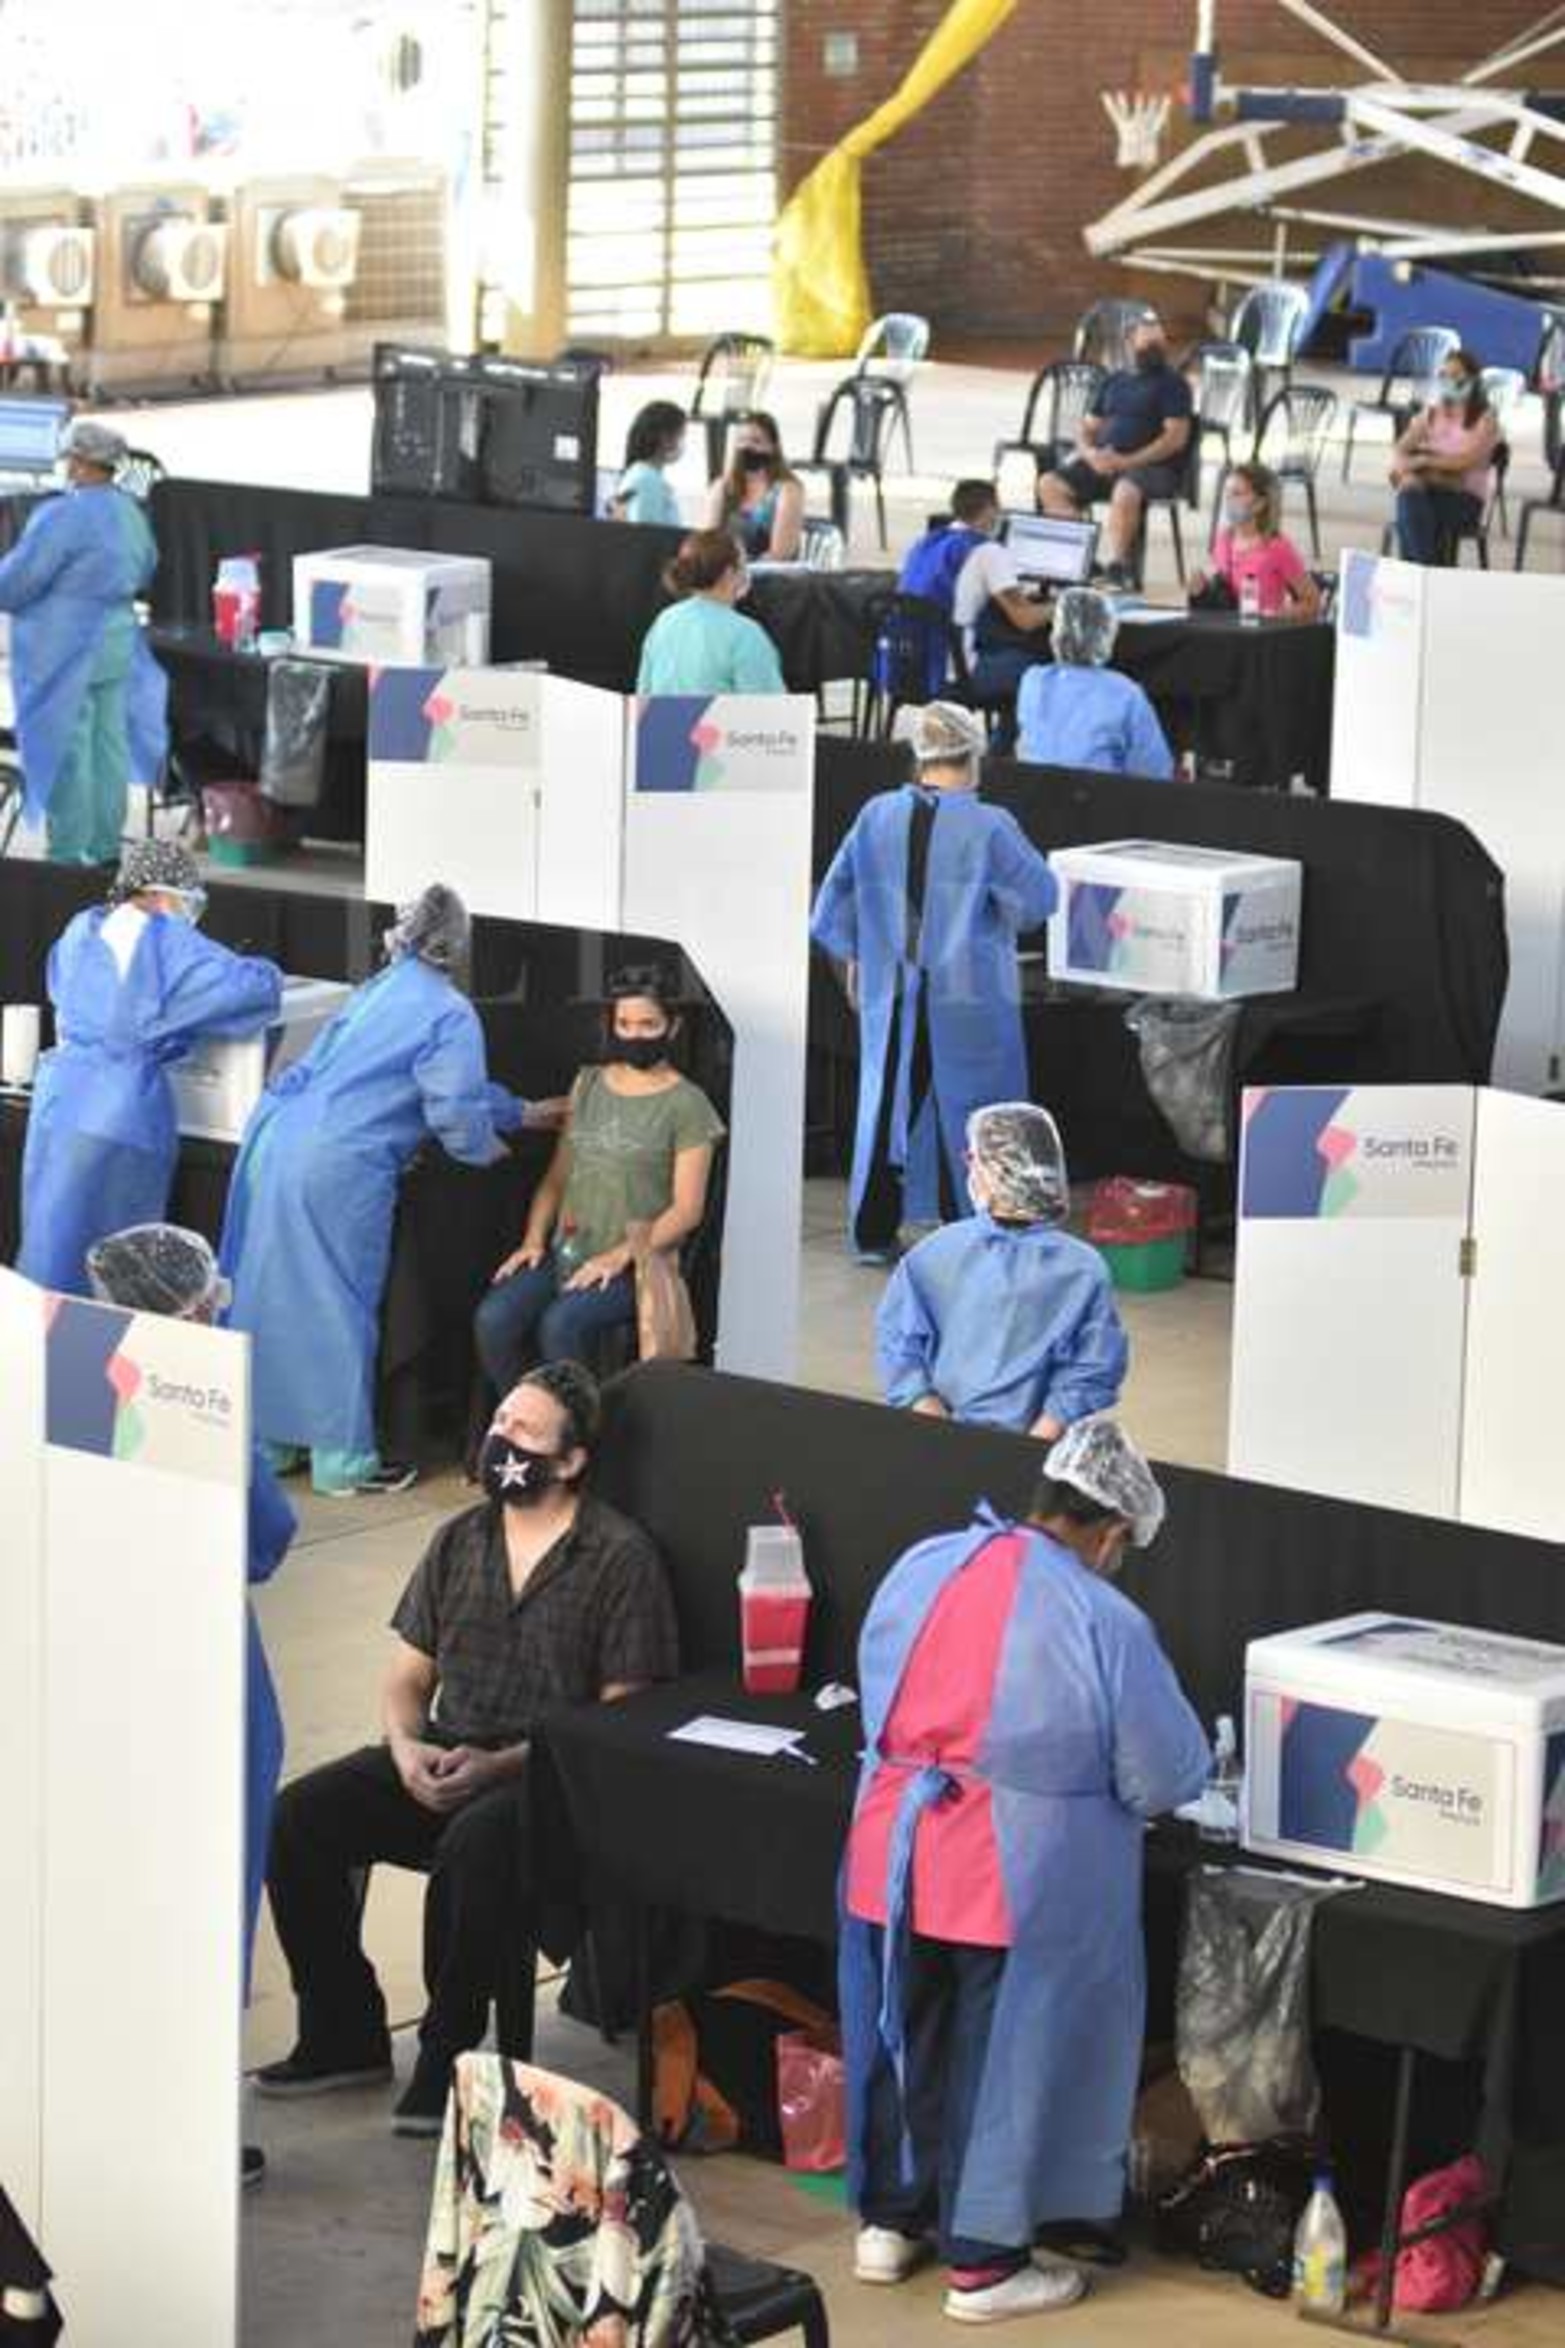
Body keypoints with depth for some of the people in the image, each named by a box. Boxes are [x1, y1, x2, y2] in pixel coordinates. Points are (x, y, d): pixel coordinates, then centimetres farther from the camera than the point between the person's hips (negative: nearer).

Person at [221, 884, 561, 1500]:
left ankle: (267, 1442, 24)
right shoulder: (449, 1015, -3)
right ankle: (343, 1459, 10)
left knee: (269, 1296, 14)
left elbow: (449, 1080, 35)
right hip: (338, 1166, -8)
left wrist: (522, 1112, 44)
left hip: (275, 1140, 8)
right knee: (338, 1309, 2)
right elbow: (455, 1109, -10)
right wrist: (487, 1149, 12)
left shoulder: (375, 992, 24)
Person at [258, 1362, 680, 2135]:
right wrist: (406, 1748, -5)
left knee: (474, 1843, -38)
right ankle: (343, 2034, -3)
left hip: (551, 1778, -6)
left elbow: (623, 1714, -8)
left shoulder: (620, 1557, -3)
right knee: (299, 1815, -16)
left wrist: (500, 1765, -18)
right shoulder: (461, 1539, 15)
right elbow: (408, 1674, 18)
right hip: (441, 1759, 6)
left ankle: (448, 2059, -22)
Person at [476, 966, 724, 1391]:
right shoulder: (587, 1085, 16)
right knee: (493, 1320, -23)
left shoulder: (686, 1105, -1)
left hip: (635, 1265, -5)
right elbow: (557, 1177, 17)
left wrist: (618, 1257, -15)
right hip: (566, 1252, 5)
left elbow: (686, 1210, -6)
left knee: (559, 1324, -34)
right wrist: (534, 1240, 0)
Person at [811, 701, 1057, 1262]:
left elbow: (836, 896, 6)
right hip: (968, 994, -4)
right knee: (967, 1107, 9)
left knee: (887, 1101, 14)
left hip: (889, 988, 4)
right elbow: (1040, 896, -9)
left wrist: (854, 956, 20)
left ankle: (873, 1232, 16)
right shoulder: (989, 827, -15)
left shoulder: (876, 817, -2)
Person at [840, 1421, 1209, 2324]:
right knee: (1000, 2064, 9)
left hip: (894, 1854, 5)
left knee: (904, 2043, 21)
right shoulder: (1106, 1624, -16)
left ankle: (890, 2221, 35)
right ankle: (984, 2262, 19)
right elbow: (1166, 1780, -9)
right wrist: (1076, 1761, 12)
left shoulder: (920, 1568, 0)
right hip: (1017, 1887, -5)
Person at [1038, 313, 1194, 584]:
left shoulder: (1172, 382, 5)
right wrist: (1090, 453, -2)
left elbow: (1176, 438, -6)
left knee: (1125, 492, -40)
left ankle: (1112, 563, -44)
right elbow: (1088, 429, 23)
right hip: (1102, 464, 6)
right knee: (1050, 485, -17)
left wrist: (1127, 461, -15)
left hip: (1152, 466, -6)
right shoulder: (1112, 381, 23)